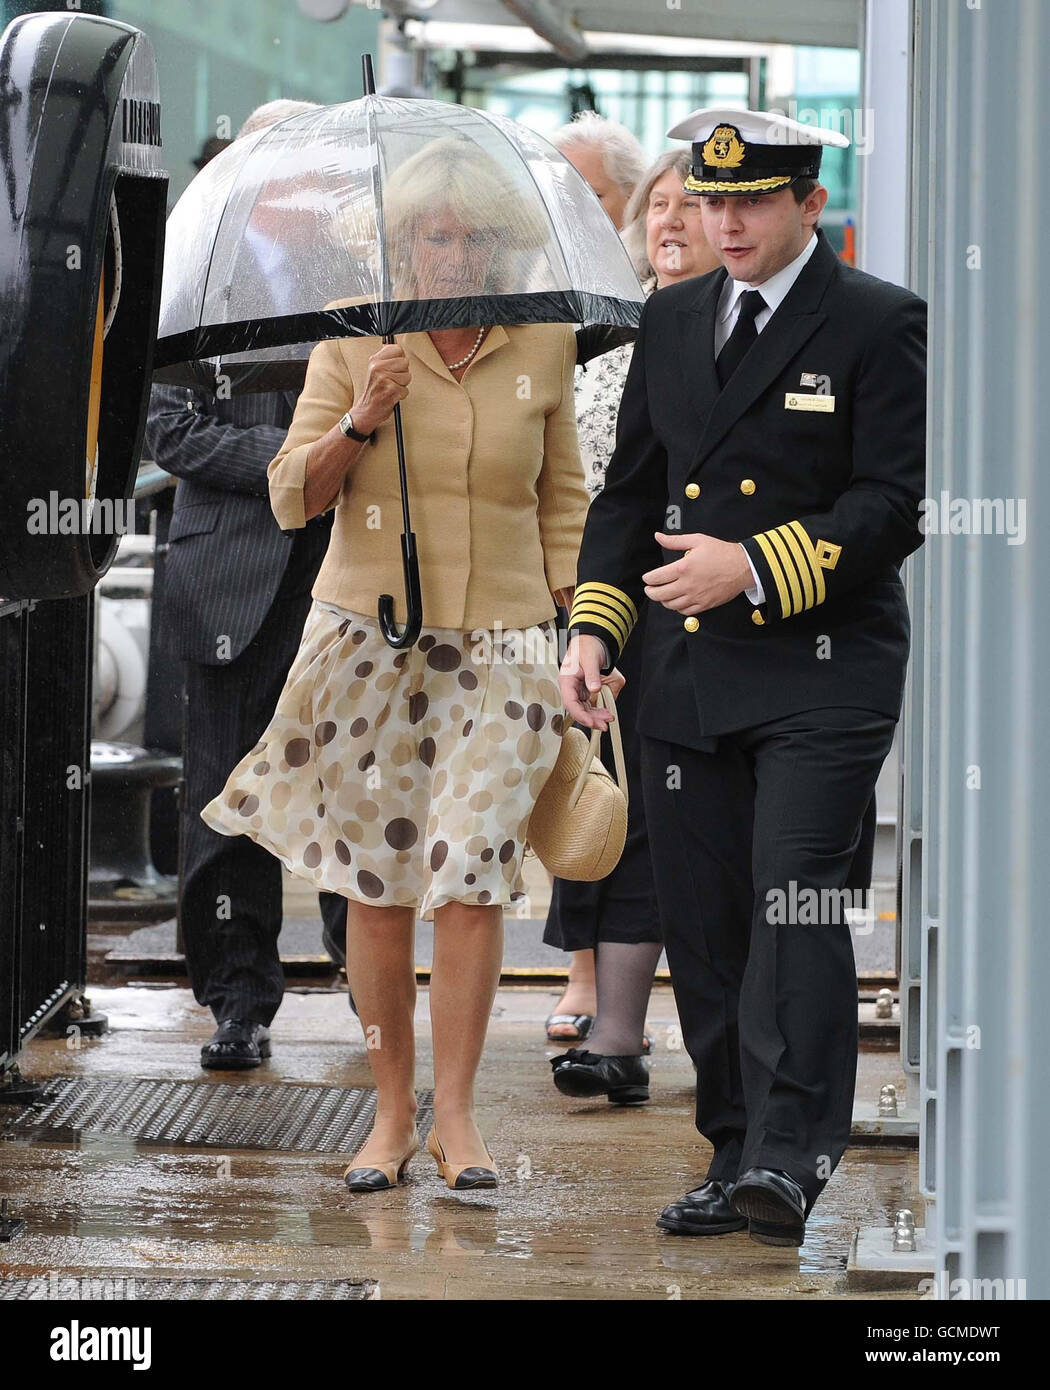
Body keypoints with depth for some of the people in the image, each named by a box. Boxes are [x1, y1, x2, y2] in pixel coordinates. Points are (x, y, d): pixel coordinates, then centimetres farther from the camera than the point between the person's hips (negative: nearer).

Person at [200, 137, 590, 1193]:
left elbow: (563, 500, 14)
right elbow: (292, 500, 0)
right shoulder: (352, 341, 1)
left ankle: (454, 1115, -3)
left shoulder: (543, 347, 5)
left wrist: (576, 623, 8)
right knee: (376, 881, 1)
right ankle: (392, 1113, 12)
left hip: (499, 643, 0)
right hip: (370, 633, 0)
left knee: (471, 870, -11)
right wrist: (359, 422, -16)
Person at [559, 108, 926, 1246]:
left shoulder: (877, 325, -4)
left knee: (793, 895, -17)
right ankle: (736, 1156, 14)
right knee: (701, 923, 6)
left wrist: (755, 568, -18)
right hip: (688, 673, 6)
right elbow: (631, 488, 19)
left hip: (823, 670, -6)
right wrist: (593, 626, 6)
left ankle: (791, 1157, -20)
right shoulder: (672, 321, 15)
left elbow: (894, 503, -9)